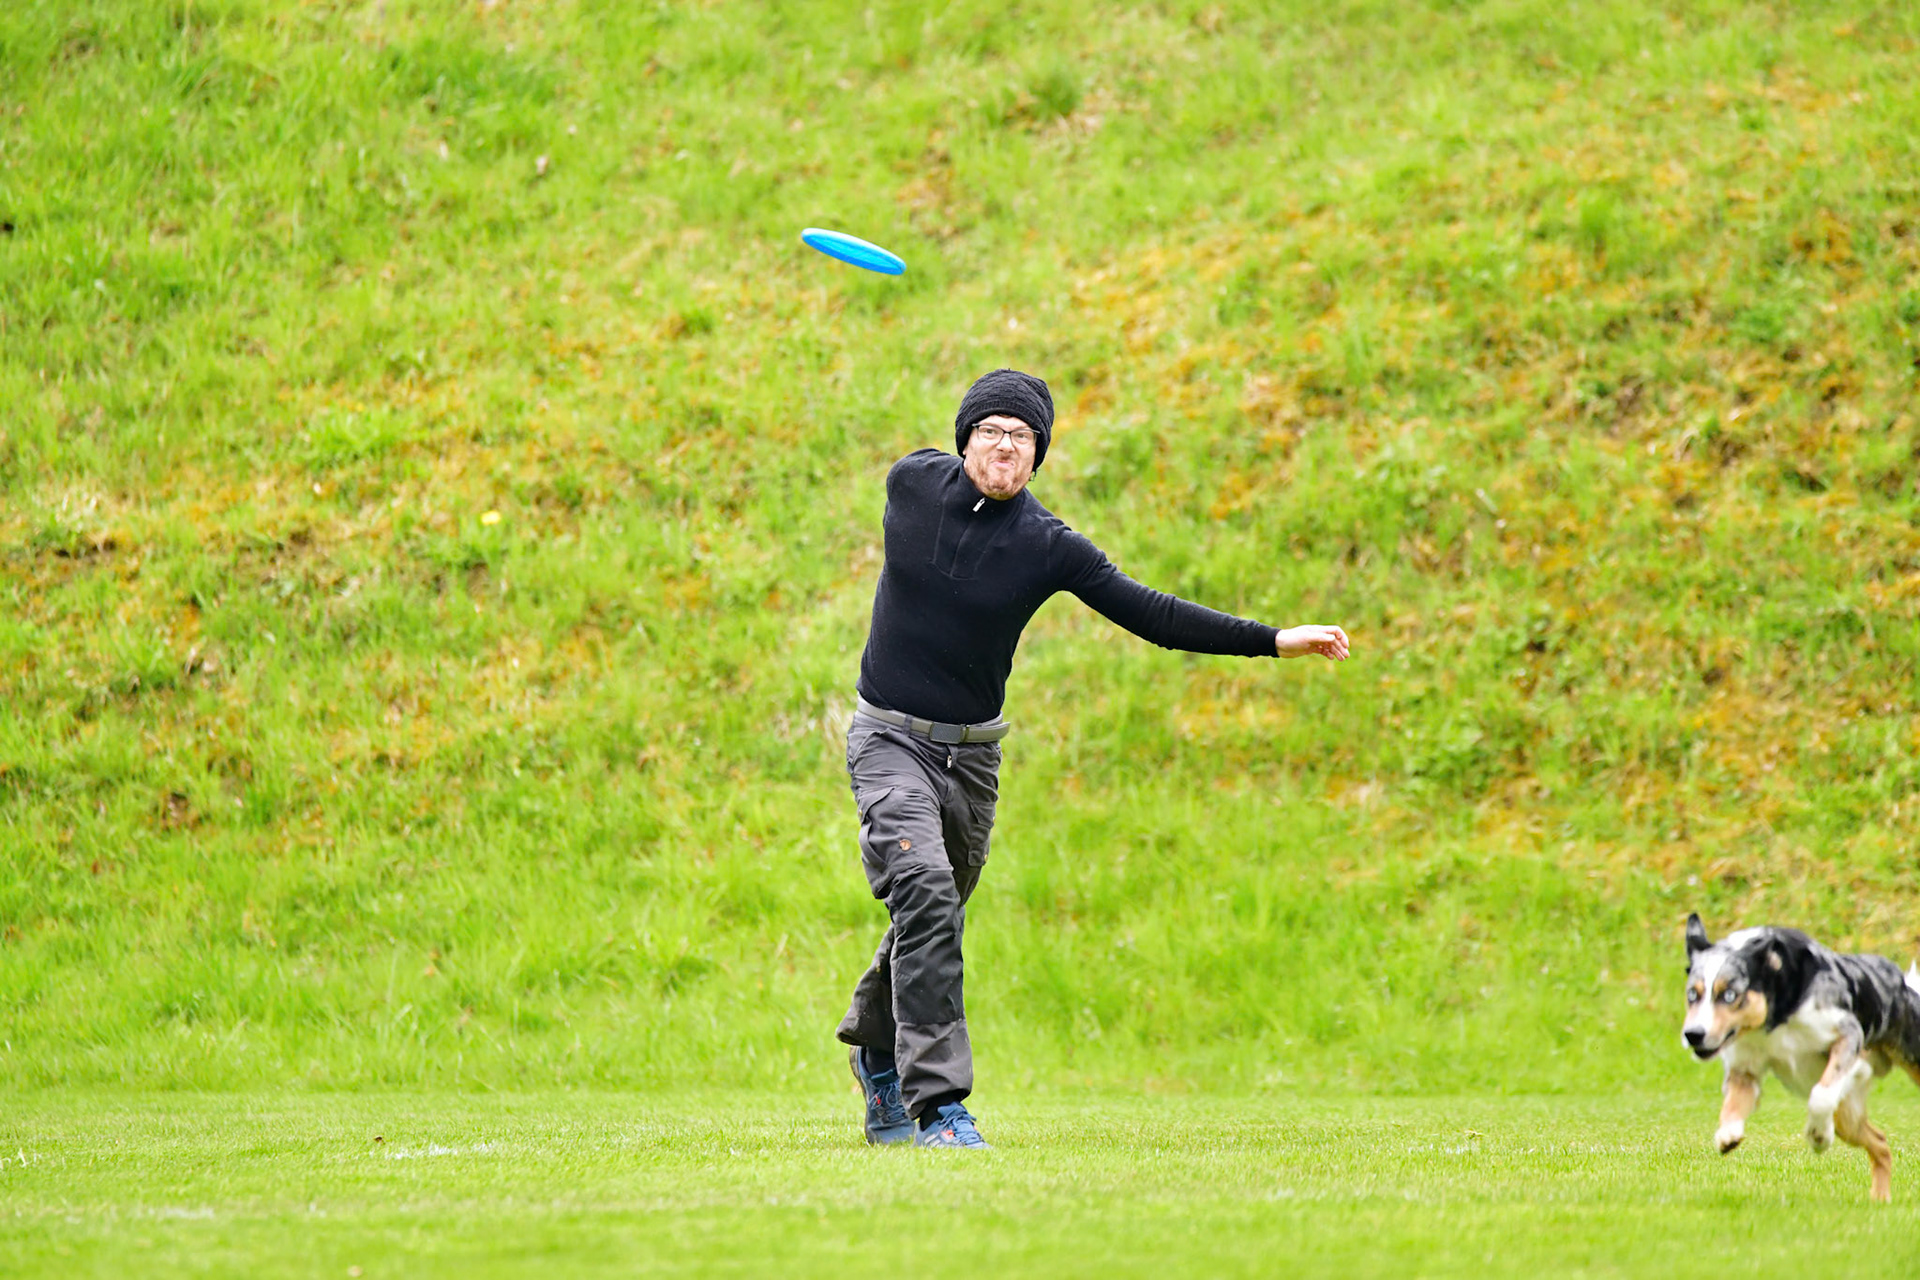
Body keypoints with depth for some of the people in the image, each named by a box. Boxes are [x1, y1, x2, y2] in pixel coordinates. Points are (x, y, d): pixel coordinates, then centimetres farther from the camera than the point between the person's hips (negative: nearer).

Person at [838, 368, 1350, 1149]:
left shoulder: (1046, 546, -9)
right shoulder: (913, 483, -7)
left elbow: (1150, 615, -10)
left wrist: (1274, 642, -16)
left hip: (972, 752, 2)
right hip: (889, 739, -2)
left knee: (931, 919, 12)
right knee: (925, 888, -23)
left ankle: (878, 1054, 42)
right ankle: (937, 1105, -26)